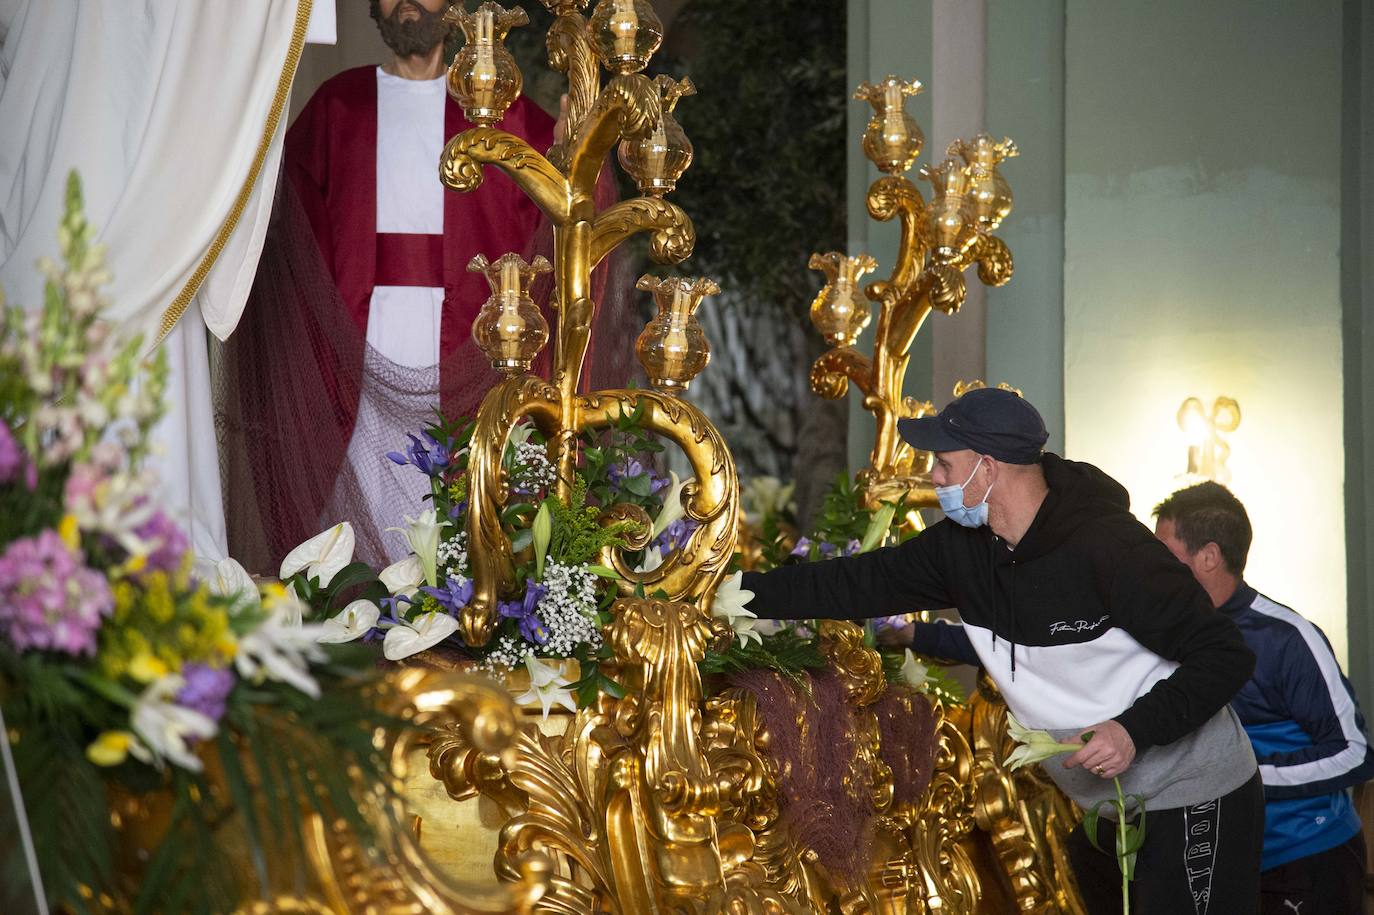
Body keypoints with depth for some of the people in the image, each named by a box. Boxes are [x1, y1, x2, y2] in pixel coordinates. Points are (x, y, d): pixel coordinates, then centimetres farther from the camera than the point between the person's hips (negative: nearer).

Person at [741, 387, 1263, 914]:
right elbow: (860, 585, 5)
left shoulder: (1112, 548, -25)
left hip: (1196, 809, -8)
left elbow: (1224, 656, -22)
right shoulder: (963, 546, -1)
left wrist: (1136, 730, -32)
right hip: (1109, 808, 8)